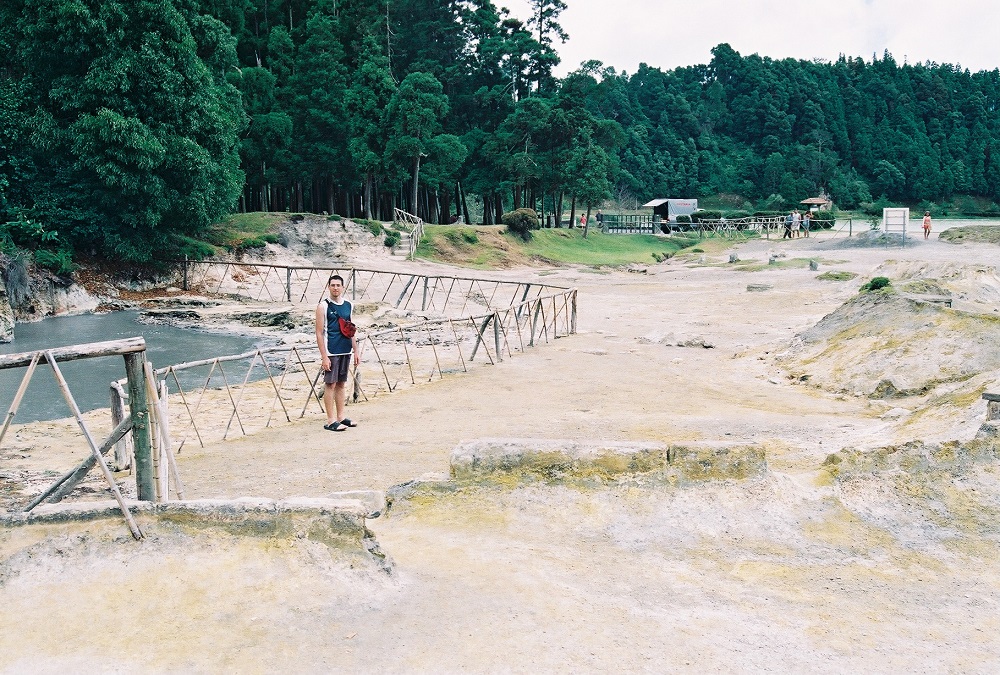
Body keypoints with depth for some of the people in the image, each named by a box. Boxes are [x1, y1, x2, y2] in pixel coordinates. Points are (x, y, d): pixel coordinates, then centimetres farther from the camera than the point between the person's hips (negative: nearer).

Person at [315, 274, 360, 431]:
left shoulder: (348, 305, 11)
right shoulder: (323, 306, -7)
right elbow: (319, 333, -9)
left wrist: (356, 351, 13)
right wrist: (324, 356, -15)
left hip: (346, 351, 6)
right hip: (331, 352, -6)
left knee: (341, 384, 12)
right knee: (330, 384, -2)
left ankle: (341, 417, 20)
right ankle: (330, 421, 3)